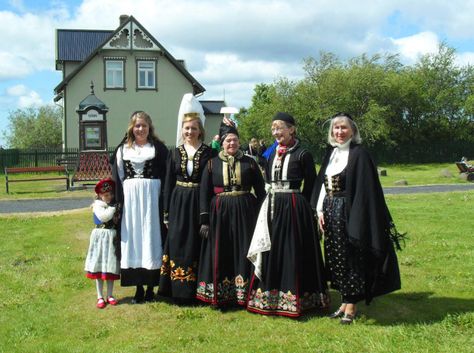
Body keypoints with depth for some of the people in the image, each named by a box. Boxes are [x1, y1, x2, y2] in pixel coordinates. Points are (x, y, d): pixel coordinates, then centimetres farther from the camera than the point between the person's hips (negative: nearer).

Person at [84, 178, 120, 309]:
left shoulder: (115, 205, 9)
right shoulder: (97, 205, -4)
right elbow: (104, 216, -22)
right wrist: (113, 207, -14)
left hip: (112, 237, 3)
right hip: (100, 237, -3)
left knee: (111, 268, 8)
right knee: (98, 268, 3)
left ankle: (110, 295, 19)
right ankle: (100, 297, 12)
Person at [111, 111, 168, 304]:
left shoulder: (158, 148, 3)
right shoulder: (122, 149, 10)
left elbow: (165, 176, -1)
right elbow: (117, 178, 8)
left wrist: (164, 202, -10)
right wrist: (118, 201, -2)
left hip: (151, 197, -2)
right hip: (129, 198, 3)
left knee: (151, 237, 1)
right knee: (132, 239, 4)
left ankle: (151, 286, 10)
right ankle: (138, 287, 13)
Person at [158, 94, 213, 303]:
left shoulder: (208, 152, 0)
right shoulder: (175, 153, 7)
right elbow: (168, 184, 7)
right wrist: (167, 212, 3)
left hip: (200, 203, -2)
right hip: (178, 203, 2)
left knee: (197, 245, 2)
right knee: (178, 245, 2)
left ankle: (198, 290, 13)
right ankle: (179, 291, 12)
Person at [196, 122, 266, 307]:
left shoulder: (249, 163, 5)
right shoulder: (212, 163, 5)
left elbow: (260, 191, 6)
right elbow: (204, 193, 3)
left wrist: (258, 215, -3)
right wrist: (204, 220, -3)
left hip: (244, 213, 0)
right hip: (219, 214, 0)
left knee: (243, 253, 3)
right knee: (220, 254, 3)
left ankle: (243, 294, 12)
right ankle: (220, 296, 14)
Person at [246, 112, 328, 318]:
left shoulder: (302, 154, -6)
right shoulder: (272, 154, 12)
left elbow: (310, 185, -4)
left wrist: (298, 204, -4)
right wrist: (272, 201, 9)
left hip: (293, 208, -6)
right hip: (272, 208, 6)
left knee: (292, 252, -2)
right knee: (271, 251, 10)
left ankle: (293, 299, 8)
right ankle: (270, 298, 20)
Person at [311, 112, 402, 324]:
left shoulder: (359, 155, -9)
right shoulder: (330, 153, 12)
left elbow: (365, 190, -13)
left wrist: (357, 220, -18)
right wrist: (320, 211, 5)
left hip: (349, 213, -7)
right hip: (330, 213, 7)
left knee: (351, 259, 0)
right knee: (336, 259, 11)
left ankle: (351, 307, 9)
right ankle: (345, 302, 23)